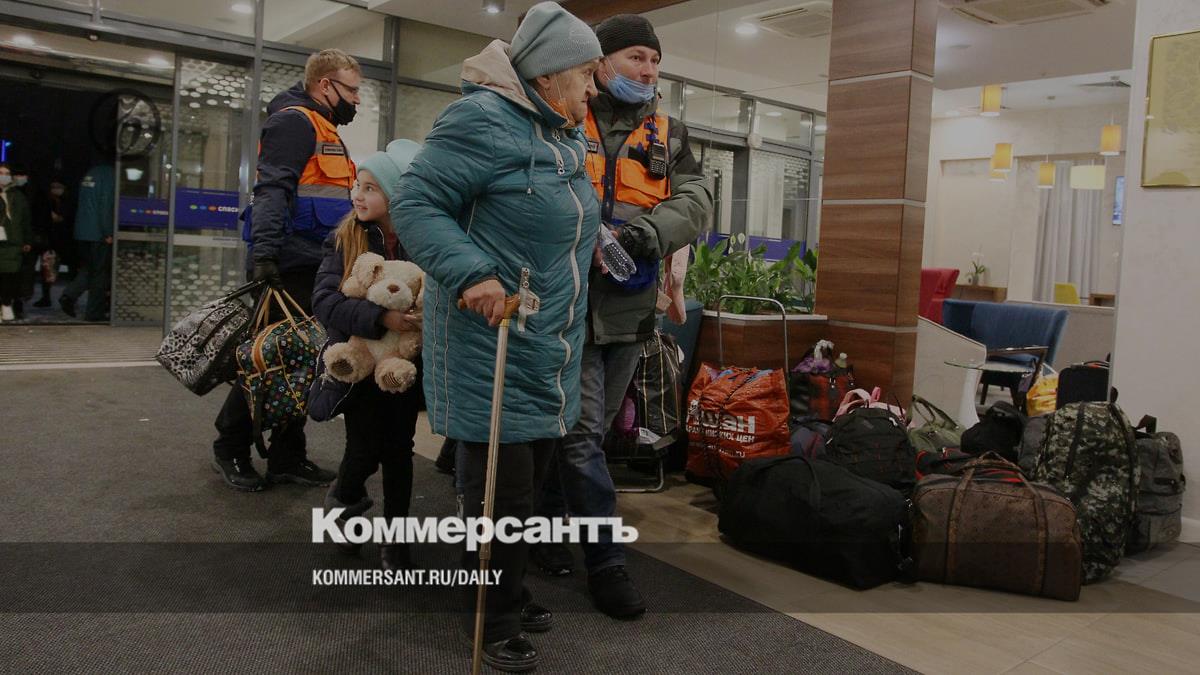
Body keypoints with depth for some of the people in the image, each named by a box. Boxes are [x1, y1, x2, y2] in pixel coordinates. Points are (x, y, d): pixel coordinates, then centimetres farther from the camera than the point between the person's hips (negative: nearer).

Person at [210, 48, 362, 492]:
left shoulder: (324, 130, 24)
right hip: (287, 266, -10)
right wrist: (263, 252, -29)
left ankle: (288, 458, 17)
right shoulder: (295, 120, -7)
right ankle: (230, 450, 12)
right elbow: (272, 189, -19)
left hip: (312, 270, 10)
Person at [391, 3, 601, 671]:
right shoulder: (483, 119, -15)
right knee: (503, 494, 0)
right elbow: (415, 204, -18)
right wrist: (471, 273, -28)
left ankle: (506, 592, 37)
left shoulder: (570, 137, 15)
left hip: (550, 356, 9)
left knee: (529, 483, 18)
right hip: (492, 351, -9)